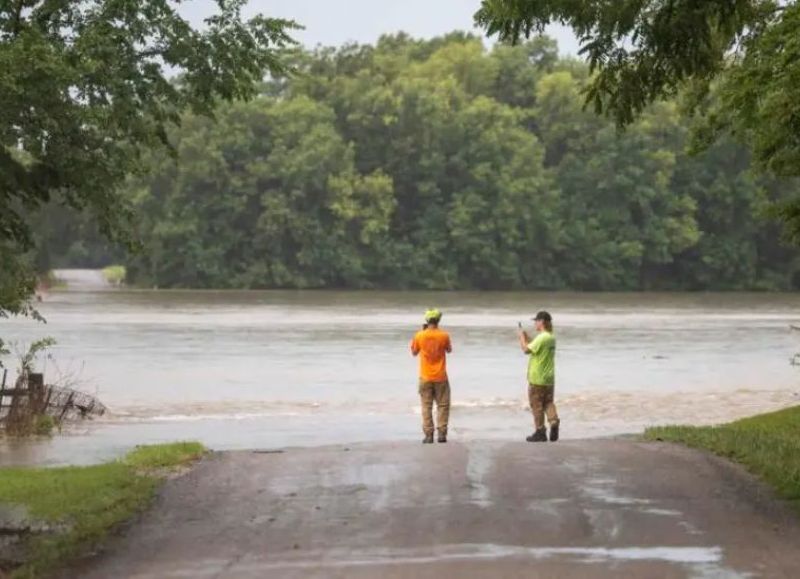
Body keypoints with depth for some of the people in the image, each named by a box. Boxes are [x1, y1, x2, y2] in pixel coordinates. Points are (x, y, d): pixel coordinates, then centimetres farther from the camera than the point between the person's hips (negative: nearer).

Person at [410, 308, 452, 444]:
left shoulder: (420, 336, -9)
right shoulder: (444, 335, -10)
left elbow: (414, 352, 7)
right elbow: (449, 350, 8)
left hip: (425, 378, 0)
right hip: (440, 377, 0)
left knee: (426, 406, 6)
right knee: (443, 405, 9)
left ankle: (428, 435, 2)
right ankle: (442, 433, 4)